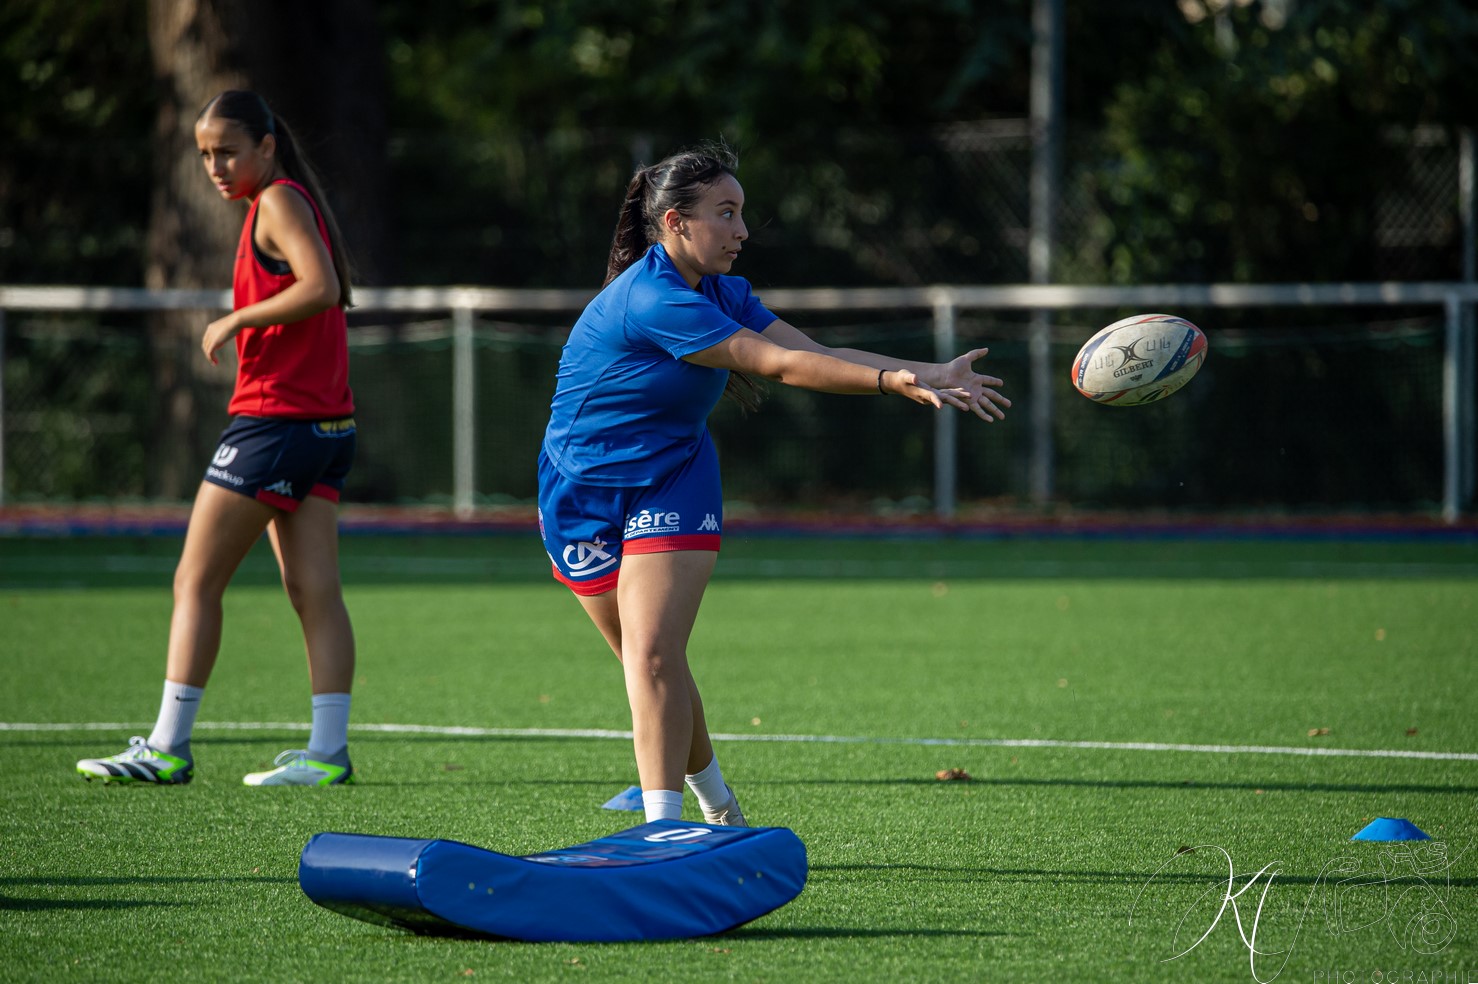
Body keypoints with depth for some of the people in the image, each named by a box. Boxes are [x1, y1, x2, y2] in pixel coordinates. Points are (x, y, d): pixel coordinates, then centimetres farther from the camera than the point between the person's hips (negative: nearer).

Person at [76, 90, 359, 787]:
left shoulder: (279, 202, -10)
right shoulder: (294, 203, 17)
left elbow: (321, 286, -24)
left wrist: (237, 319, -17)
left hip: (273, 418, -9)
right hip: (325, 423, 9)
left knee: (195, 581, -4)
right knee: (313, 592, 4)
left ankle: (167, 749, -4)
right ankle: (328, 751, -1)